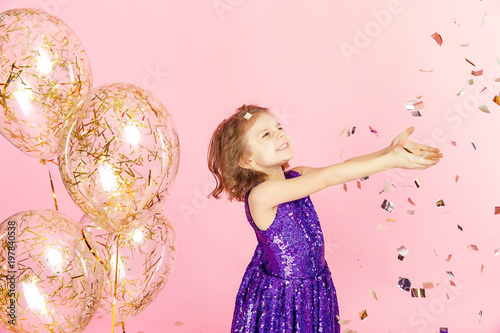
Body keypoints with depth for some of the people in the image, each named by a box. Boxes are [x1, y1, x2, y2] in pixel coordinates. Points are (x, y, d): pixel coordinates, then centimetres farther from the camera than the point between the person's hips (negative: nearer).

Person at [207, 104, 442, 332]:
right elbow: (327, 177, -32)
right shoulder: (260, 195, -27)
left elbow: (346, 167, -15)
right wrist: (390, 160, -33)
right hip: (279, 298, -7)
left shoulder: (296, 177, -4)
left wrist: (391, 149, -32)